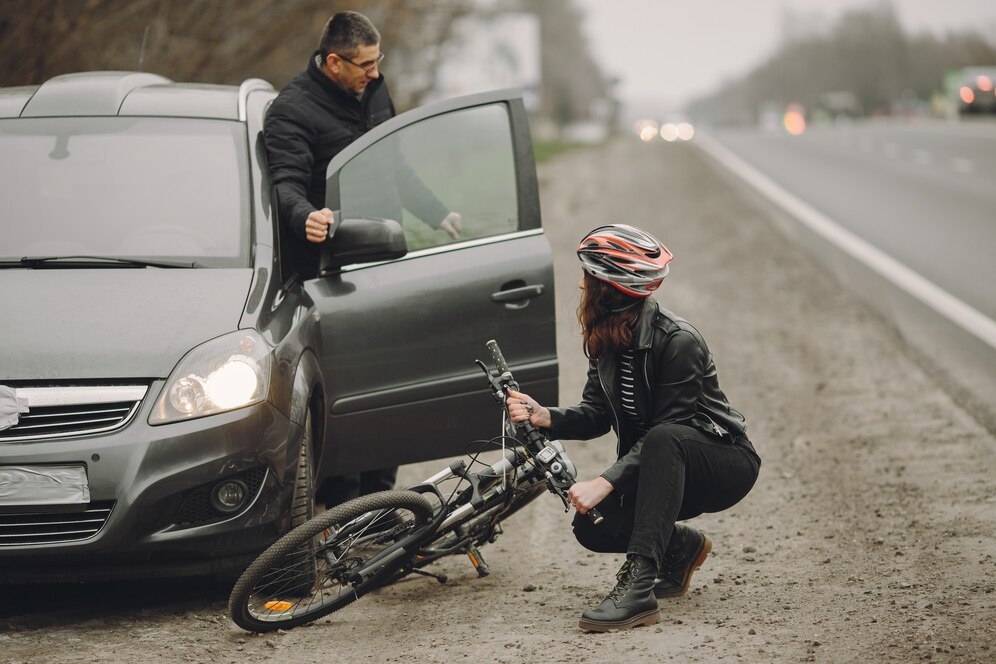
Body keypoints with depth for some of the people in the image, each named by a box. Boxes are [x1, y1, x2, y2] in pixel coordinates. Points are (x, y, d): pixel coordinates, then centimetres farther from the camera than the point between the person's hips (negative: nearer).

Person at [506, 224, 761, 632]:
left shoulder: (677, 341, -24)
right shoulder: (606, 341, 0)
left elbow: (666, 428, -27)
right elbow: (596, 415, 1)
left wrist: (605, 483, -35)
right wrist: (544, 417, -19)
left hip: (724, 464, -7)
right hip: (656, 472, 7)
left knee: (662, 440, -39)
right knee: (591, 526, -18)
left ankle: (640, 587, -44)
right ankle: (680, 548, 13)